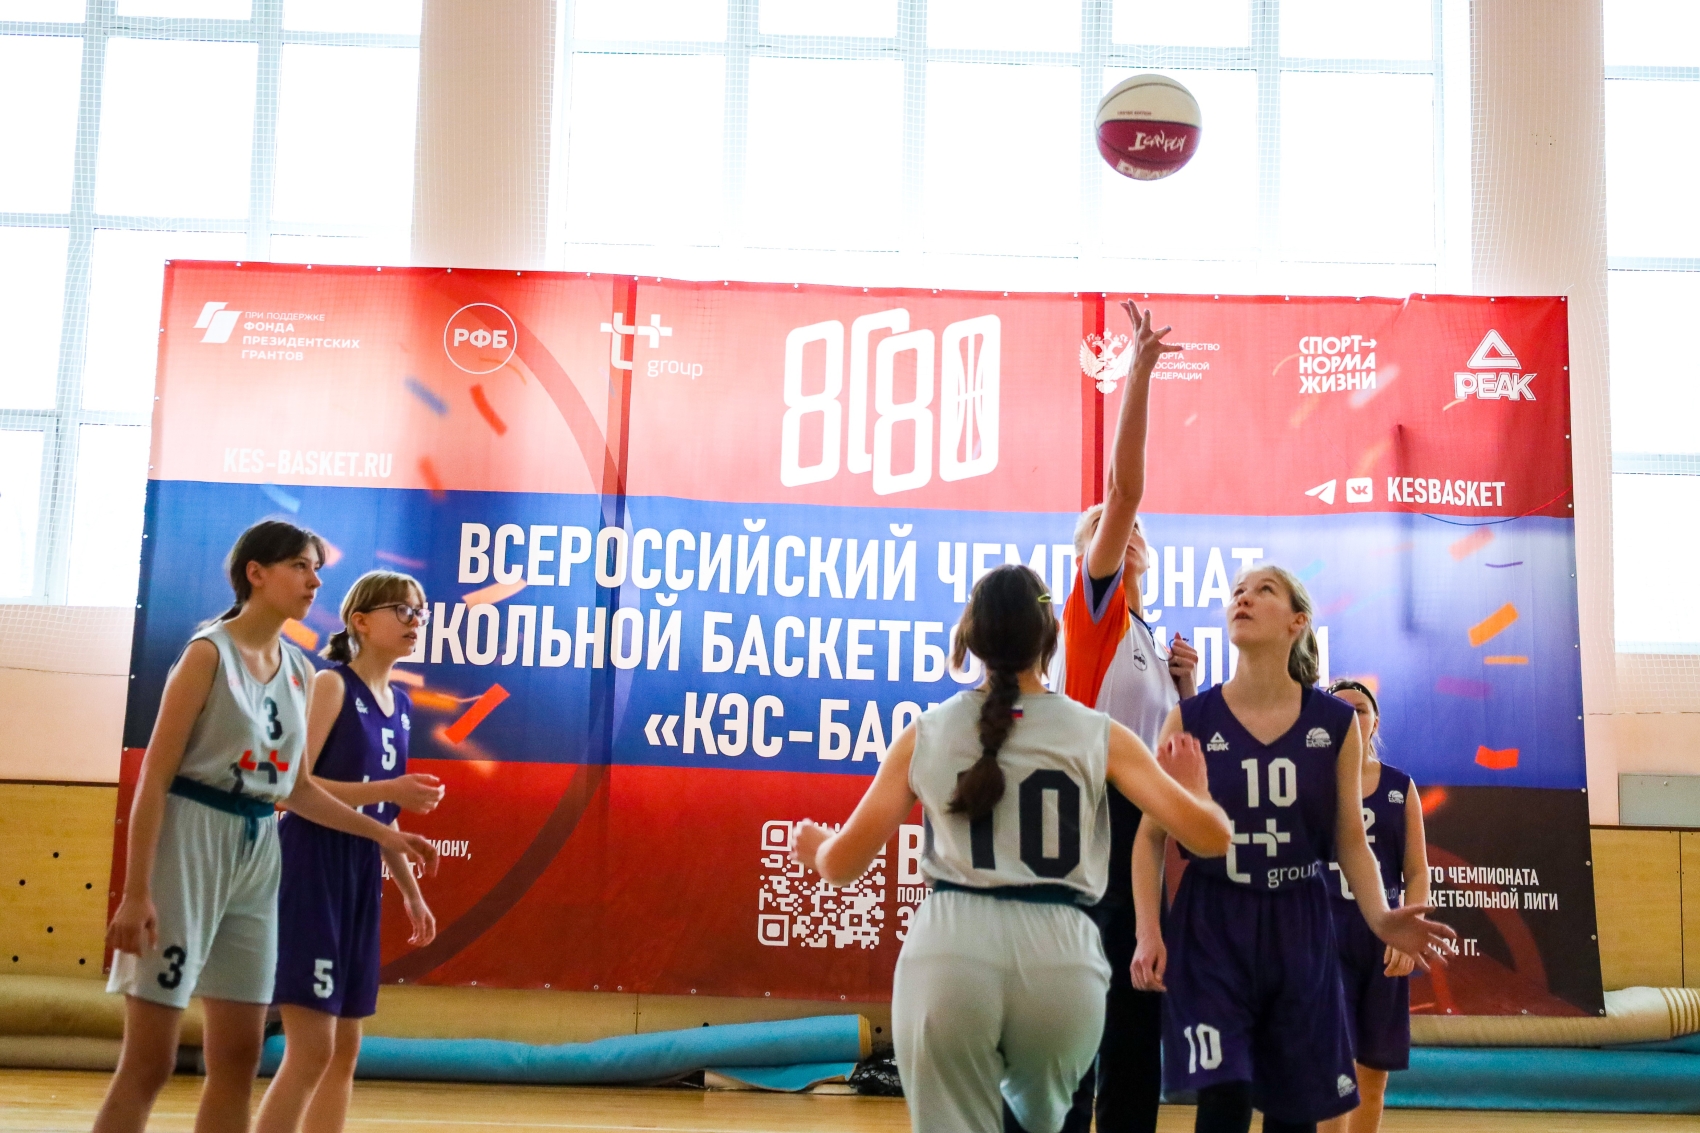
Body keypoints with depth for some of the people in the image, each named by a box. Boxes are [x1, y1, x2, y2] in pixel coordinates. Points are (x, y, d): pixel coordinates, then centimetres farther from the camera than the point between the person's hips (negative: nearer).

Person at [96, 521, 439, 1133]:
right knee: (149, 1060, -4)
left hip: (257, 855, 7)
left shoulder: (299, 672, 11)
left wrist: (385, 835, 15)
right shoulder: (210, 652, -10)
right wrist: (136, 892, -18)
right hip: (191, 842, -7)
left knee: (237, 1058, 8)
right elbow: (154, 777, -12)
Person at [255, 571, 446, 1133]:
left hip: (362, 877, 8)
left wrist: (412, 893, 19)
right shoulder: (331, 685, -8)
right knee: (312, 1049, -11)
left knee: (345, 1052, 11)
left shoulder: (401, 705, 15)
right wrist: (388, 790, -22)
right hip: (310, 869, -8)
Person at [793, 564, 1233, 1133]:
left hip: (948, 951, 0)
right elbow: (1210, 836, 3)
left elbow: (842, 863, 11)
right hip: (1059, 955, 0)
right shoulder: (1098, 735, 7)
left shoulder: (926, 733, 9)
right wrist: (1192, 785, 26)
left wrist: (814, 848, 36)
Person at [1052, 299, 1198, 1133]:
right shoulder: (1091, 605, 1)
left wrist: (1185, 687, 6)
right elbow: (1123, 487, -11)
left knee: (1136, 1014, 10)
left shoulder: (1150, 639, 21)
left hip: (1139, 820, 8)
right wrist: (1139, 374, -15)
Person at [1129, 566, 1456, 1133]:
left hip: (1299, 927, 2)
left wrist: (1380, 917, -13)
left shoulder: (1336, 723, 1)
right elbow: (1152, 835, -1)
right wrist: (1148, 933, -11)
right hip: (1210, 924, -2)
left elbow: (1350, 839, 5)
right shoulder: (1190, 719, -3)